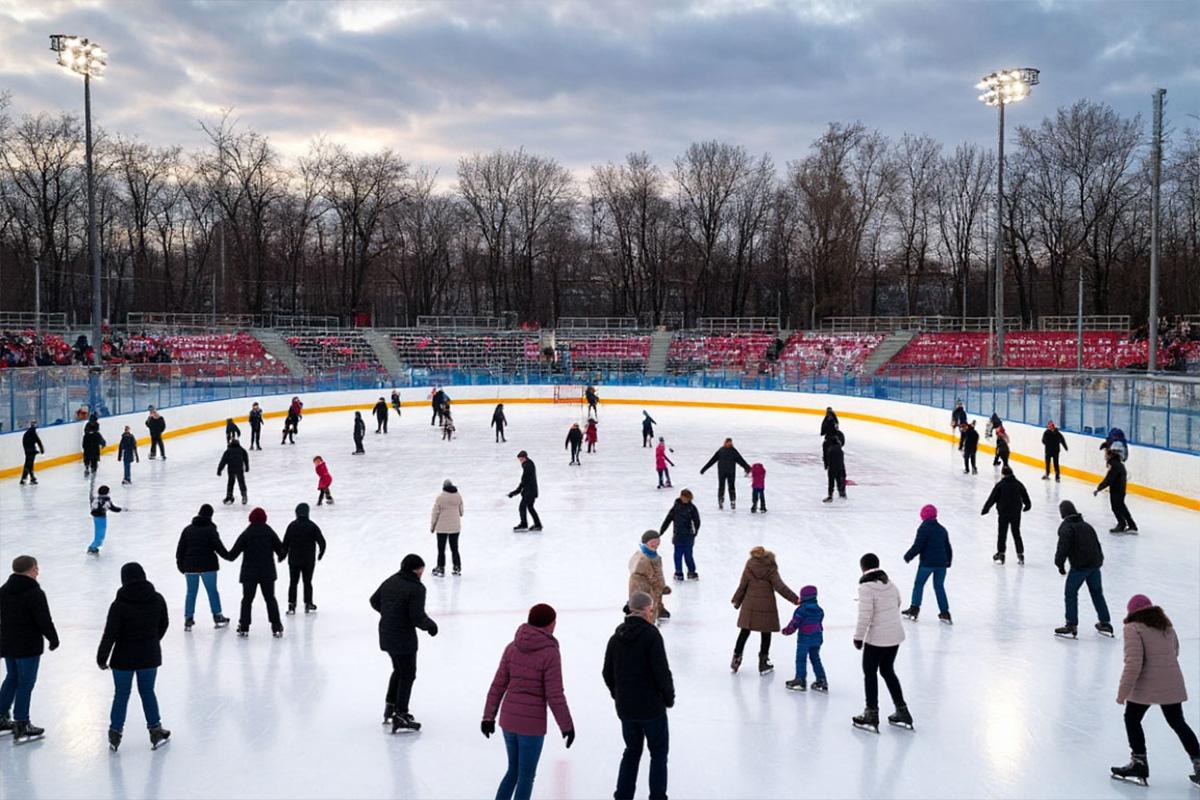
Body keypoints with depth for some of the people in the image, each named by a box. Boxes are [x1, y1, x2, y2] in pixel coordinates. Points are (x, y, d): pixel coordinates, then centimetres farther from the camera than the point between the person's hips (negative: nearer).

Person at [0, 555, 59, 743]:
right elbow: (44, 621, -18)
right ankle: (21, 727, 6)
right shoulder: (35, 593, -20)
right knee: (25, 683, 1)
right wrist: (53, 639, -3)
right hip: (29, 647, -7)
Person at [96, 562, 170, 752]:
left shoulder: (119, 605, -18)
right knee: (148, 692, 17)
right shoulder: (157, 599, -5)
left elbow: (110, 634, -16)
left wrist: (102, 658, -4)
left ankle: (115, 734, 20)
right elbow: (164, 624, 8)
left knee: (121, 695, 11)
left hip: (124, 658, -3)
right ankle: (156, 732, 22)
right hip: (150, 657, 3)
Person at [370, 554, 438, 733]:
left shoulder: (390, 582, 5)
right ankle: (400, 718, 3)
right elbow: (417, 617, -22)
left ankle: (390, 707, 35)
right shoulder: (416, 588, -18)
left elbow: (374, 601, 16)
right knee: (407, 675, 3)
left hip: (386, 635, 8)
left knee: (399, 670, 26)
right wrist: (430, 625, -4)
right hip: (404, 638, -8)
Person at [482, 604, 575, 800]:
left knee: (513, 770, 22)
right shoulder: (549, 653, -13)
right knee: (526, 776, 7)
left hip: (508, 719, 5)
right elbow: (554, 695, -13)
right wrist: (567, 725, -3)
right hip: (532, 724, -5)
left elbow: (498, 685, 5)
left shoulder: (512, 647, 3)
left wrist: (489, 716, 12)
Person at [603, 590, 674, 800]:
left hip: (625, 707, 6)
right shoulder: (650, 634, -15)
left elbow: (607, 672, 10)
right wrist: (669, 696, -4)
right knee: (659, 752, 8)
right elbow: (661, 670, -18)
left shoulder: (617, 636, 5)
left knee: (632, 750, 19)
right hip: (651, 706, -6)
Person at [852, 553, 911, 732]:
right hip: (896, 635, 7)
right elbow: (897, 602, 20)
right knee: (887, 671, 20)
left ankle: (872, 714, 13)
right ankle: (902, 711, 23)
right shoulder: (889, 583, 6)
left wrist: (858, 637, -9)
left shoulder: (866, 587, -17)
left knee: (870, 672, 9)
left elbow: (865, 615, -19)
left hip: (877, 637, -7)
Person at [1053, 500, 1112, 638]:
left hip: (1080, 565, -7)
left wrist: (1060, 564, -9)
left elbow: (1063, 547, -17)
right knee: (1097, 593, 18)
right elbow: (1097, 544, 20)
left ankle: (1071, 626, -2)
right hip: (1095, 564, 7)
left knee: (1070, 593, 2)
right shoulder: (1087, 526, 18)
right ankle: (1105, 624, 22)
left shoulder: (1066, 527, -6)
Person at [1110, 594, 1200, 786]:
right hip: (1173, 685, 6)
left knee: (1132, 719, 14)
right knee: (1178, 723, 17)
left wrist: (1123, 692, -15)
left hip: (1146, 686, -6)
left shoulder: (1133, 629, -12)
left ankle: (1139, 763, 14)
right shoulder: (1167, 625, 11)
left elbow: (1133, 664, -19)